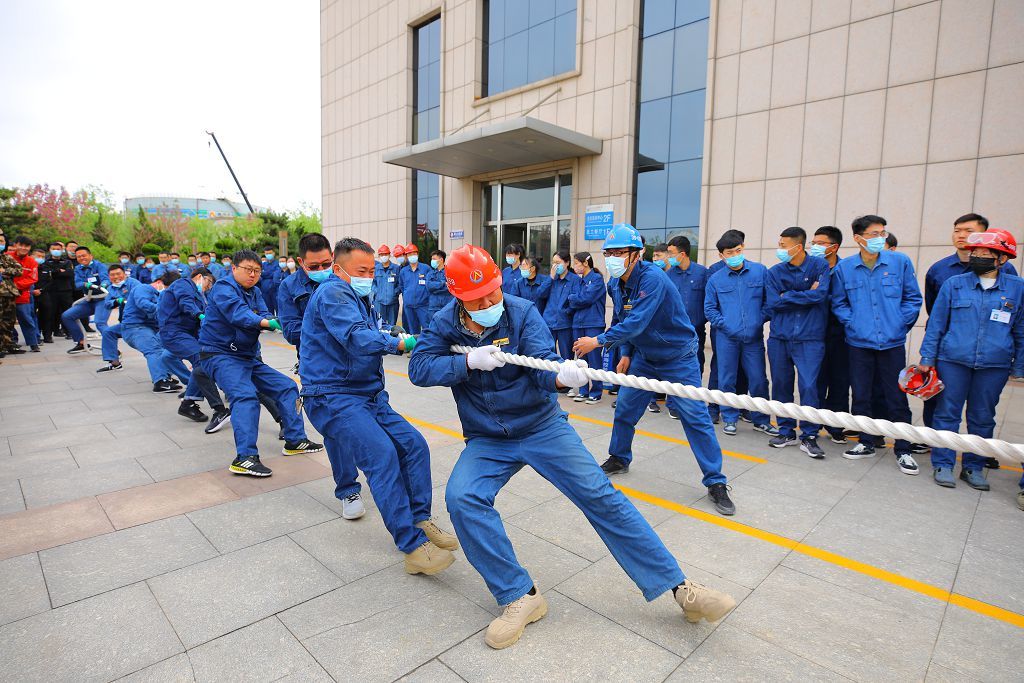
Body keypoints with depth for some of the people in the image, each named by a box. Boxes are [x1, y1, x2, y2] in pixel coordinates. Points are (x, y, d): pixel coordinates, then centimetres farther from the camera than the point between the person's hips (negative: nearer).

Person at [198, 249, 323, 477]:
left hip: (249, 356, 9)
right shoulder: (224, 287, -11)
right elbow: (237, 313, -29)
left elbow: (264, 316, -4)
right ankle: (245, 457, -35)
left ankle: (295, 440, 12)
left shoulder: (255, 292, 12)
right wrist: (267, 322, -41)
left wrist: (276, 321, -27)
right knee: (245, 395, -30)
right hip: (220, 355, -9)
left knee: (286, 387, 8)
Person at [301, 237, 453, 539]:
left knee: (414, 444, -2)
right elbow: (356, 338, -25)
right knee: (382, 453, -24)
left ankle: (419, 520, 9)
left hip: (369, 395, 9)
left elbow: (373, 336, 16)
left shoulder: (360, 298, 20)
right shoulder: (333, 292, -11)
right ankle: (413, 544, -20)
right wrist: (403, 343, -26)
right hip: (333, 397, -9)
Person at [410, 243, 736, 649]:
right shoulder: (446, 325, -4)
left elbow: (542, 366, -24)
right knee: (461, 498, -24)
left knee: (600, 495, -10)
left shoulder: (522, 313, -12)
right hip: (487, 441, 2)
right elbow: (418, 368, -13)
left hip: (542, 427, -2)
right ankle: (519, 598, -9)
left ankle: (679, 587, 3)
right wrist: (469, 361, -27)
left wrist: (561, 375, -48)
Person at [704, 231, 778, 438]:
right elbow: (709, 309, 7)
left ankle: (760, 420, 23)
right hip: (727, 338, 0)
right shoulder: (715, 279, 2)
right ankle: (730, 419, 21)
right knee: (727, 380, 6)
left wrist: (760, 320, -3)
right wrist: (724, 324, -5)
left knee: (758, 380, 6)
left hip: (754, 337, 0)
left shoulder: (760, 271, 2)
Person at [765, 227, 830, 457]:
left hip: (809, 338, -3)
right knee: (781, 385, 8)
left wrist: (788, 296, -9)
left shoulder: (819, 265, -2)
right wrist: (805, 295, -7)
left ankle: (809, 436, 8)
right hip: (779, 337, 3)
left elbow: (820, 294, -16)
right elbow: (772, 304, -6)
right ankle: (787, 432, 23)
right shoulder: (775, 272, 4)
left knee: (809, 386, -8)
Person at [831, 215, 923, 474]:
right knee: (860, 396, 9)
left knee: (897, 398, 4)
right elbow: (838, 303, 9)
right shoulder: (844, 268, 0)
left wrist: (900, 323, -4)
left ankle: (903, 451, 18)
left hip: (893, 342, -1)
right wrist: (852, 323, -3)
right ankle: (866, 444, 26)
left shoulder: (900, 262, -1)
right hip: (859, 343, 1)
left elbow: (913, 298, 4)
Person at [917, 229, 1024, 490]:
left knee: (983, 418, 10)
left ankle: (974, 467, 24)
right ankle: (943, 464, 12)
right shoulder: (954, 284, 2)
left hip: (994, 365, 1)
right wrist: (927, 358, 0)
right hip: (952, 361, -1)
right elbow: (935, 323, 4)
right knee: (947, 413, 2)